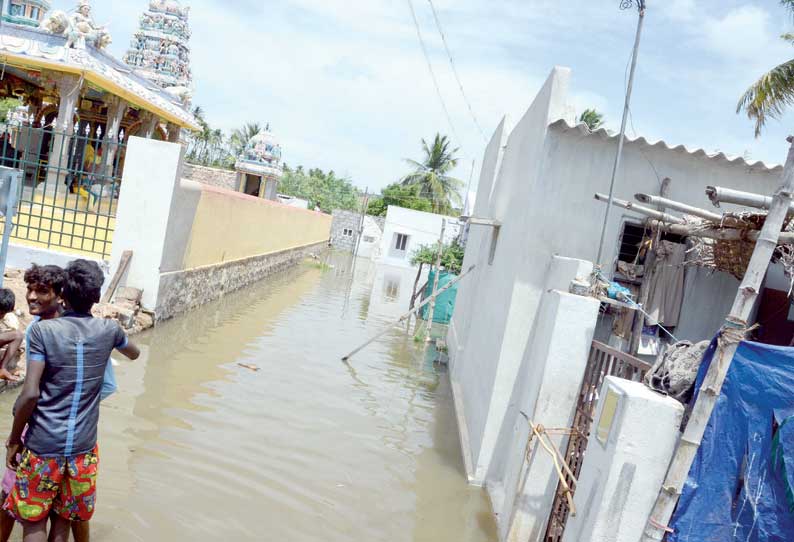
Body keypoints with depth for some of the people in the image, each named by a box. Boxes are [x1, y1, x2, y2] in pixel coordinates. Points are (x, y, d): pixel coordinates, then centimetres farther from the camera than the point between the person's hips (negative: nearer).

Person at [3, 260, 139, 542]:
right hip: (83, 446, 2)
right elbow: (134, 353, 21)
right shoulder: (108, 329, -2)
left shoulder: (42, 329, -10)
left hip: (42, 444, -2)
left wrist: (14, 438, -2)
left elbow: (30, 393, -16)